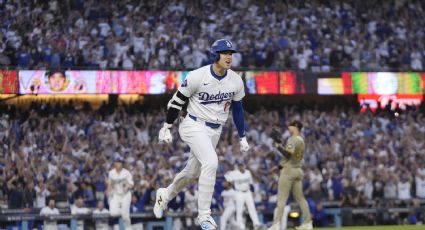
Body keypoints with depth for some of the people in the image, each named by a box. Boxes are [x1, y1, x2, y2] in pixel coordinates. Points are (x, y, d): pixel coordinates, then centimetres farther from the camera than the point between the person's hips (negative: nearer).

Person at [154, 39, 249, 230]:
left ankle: (165, 195, 43)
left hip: (215, 131, 6)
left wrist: (242, 137, 14)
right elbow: (177, 101, -6)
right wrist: (166, 127, -3)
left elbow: (237, 109, 10)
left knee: (193, 172, 15)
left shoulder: (236, 81, -4)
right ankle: (204, 214, -18)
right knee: (211, 162, -26)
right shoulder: (197, 76, -18)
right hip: (194, 126, -6)